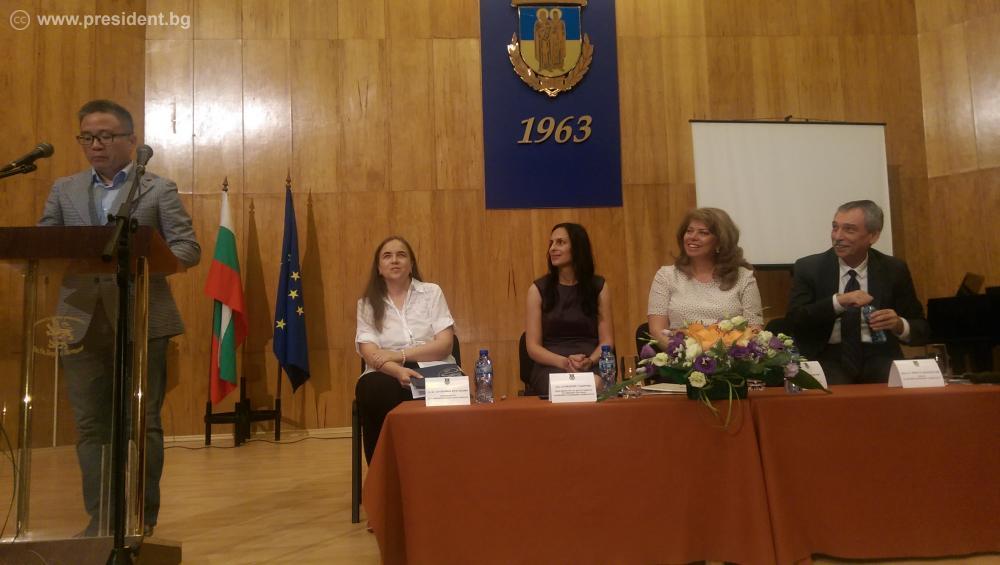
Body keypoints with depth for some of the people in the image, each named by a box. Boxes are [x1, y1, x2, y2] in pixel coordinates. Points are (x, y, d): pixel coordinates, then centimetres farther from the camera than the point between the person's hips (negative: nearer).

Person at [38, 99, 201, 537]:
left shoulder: (159, 189, 4)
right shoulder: (64, 190, 15)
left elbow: (188, 249, -4)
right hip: (83, 322, 3)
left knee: (142, 422, 3)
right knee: (90, 424, 7)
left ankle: (141, 516, 15)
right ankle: (100, 517, 17)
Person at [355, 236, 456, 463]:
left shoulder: (431, 292, 9)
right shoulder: (367, 304, 10)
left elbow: (445, 344, -1)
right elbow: (370, 354, -3)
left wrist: (399, 355, -13)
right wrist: (398, 371, -25)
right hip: (388, 375, 1)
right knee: (371, 389, -35)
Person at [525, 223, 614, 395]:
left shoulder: (599, 287, 9)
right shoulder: (538, 289, 6)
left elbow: (607, 341, 6)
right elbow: (533, 347, 2)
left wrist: (589, 361, -16)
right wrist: (564, 362, -16)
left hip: (592, 367, 1)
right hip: (551, 368, -1)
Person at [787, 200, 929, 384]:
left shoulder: (894, 270, 6)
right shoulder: (808, 268, 1)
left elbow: (922, 329, 9)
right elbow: (795, 319, -10)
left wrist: (899, 325, -14)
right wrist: (838, 301, -23)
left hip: (878, 356, 2)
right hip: (828, 356, -2)